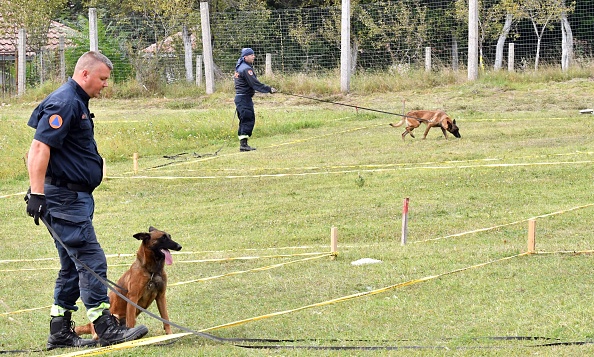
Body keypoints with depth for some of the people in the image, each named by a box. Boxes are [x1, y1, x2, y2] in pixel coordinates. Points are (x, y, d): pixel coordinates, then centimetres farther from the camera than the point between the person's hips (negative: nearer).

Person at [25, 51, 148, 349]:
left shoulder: (75, 102, 18)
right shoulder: (64, 103, -16)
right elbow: (39, 148, -24)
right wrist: (36, 194, -29)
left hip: (76, 196, 11)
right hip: (65, 198, -11)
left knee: (73, 266, 12)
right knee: (91, 261, -10)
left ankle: (60, 332, 16)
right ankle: (107, 329, -9)